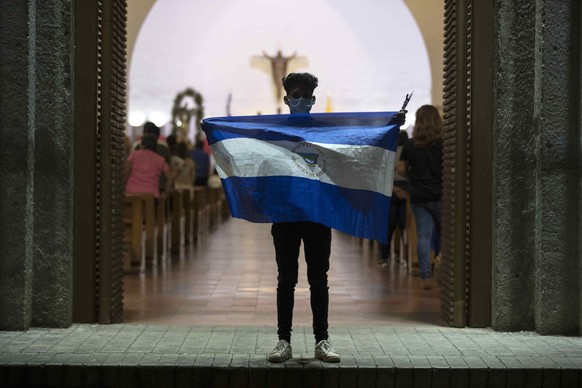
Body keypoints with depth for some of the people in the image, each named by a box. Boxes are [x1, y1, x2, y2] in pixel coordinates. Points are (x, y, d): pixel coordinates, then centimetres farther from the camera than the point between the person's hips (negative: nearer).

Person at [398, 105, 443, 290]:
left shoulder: (410, 145, 2)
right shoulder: (443, 144, -7)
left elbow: (401, 170, 5)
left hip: (418, 196, 2)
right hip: (439, 195, -2)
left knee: (423, 235, 3)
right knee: (443, 234, 10)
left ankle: (426, 276, 0)